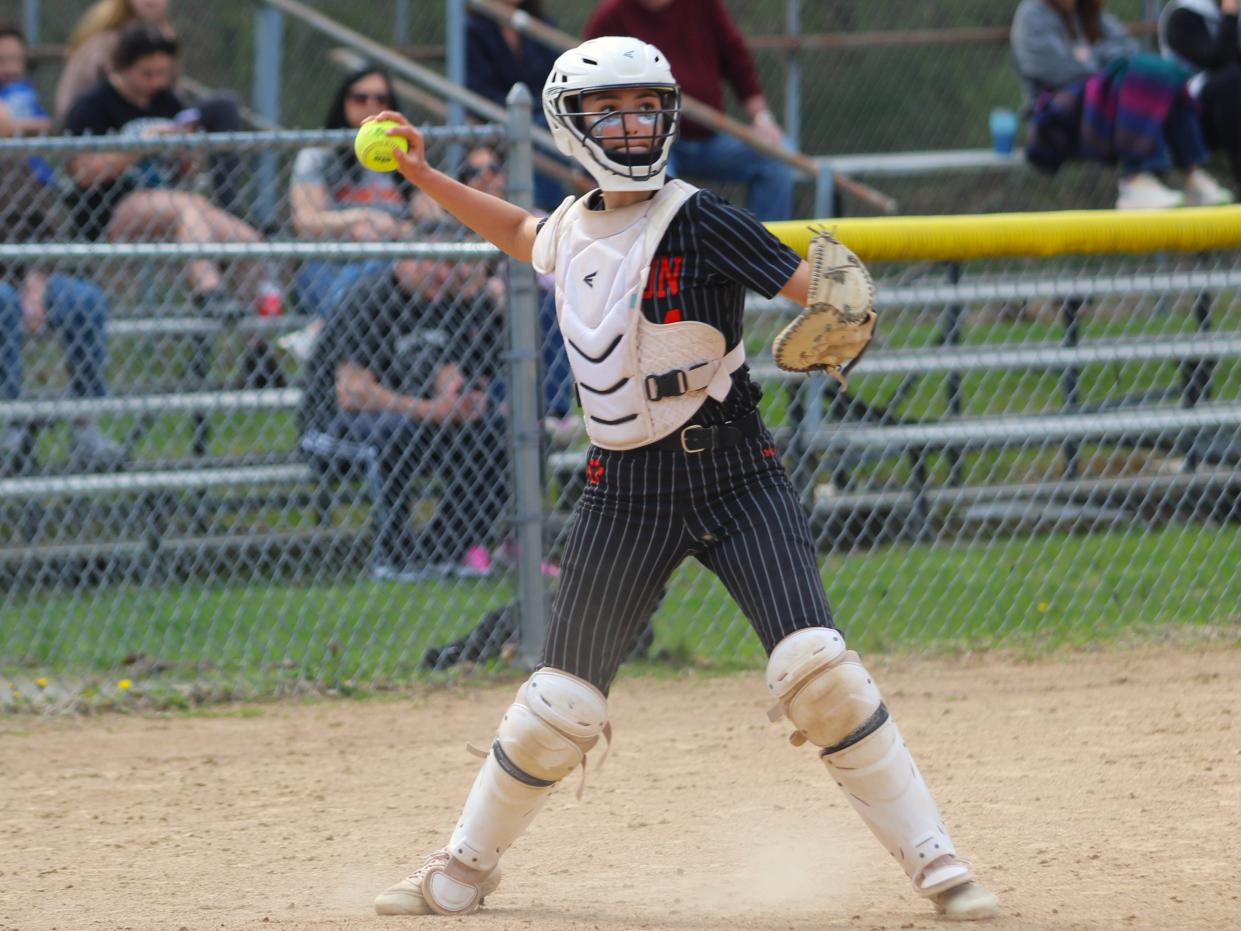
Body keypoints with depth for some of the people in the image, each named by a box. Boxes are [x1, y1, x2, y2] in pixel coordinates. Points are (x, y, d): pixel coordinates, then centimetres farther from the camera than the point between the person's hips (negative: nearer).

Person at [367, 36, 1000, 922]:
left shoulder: (698, 221, -10)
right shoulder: (573, 226, 7)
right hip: (627, 487, 4)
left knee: (816, 665, -18)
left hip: (735, 473, -4)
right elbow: (518, 232, 32)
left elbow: (814, 286, -20)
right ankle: (467, 866, 23)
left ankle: (934, 860, -12)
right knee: (563, 698, 5)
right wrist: (426, 178, 25)